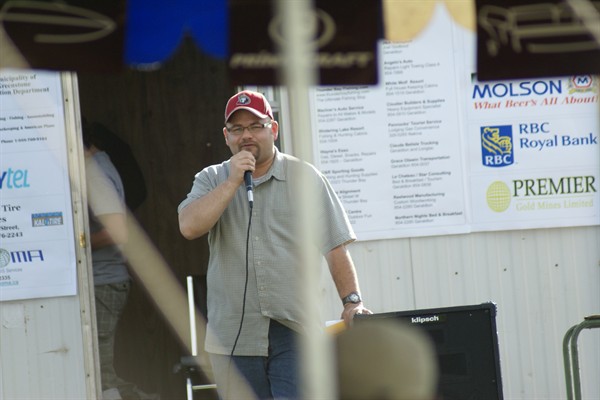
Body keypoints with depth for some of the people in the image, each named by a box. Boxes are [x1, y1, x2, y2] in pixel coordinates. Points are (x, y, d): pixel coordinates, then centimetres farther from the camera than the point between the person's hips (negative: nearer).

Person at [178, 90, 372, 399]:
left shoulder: (305, 177, 5)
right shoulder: (211, 180, 10)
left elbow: (335, 247, 3)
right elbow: (189, 227, -9)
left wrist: (351, 302, -7)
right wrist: (233, 181, -9)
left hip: (294, 330, -2)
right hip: (233, 335, 2)